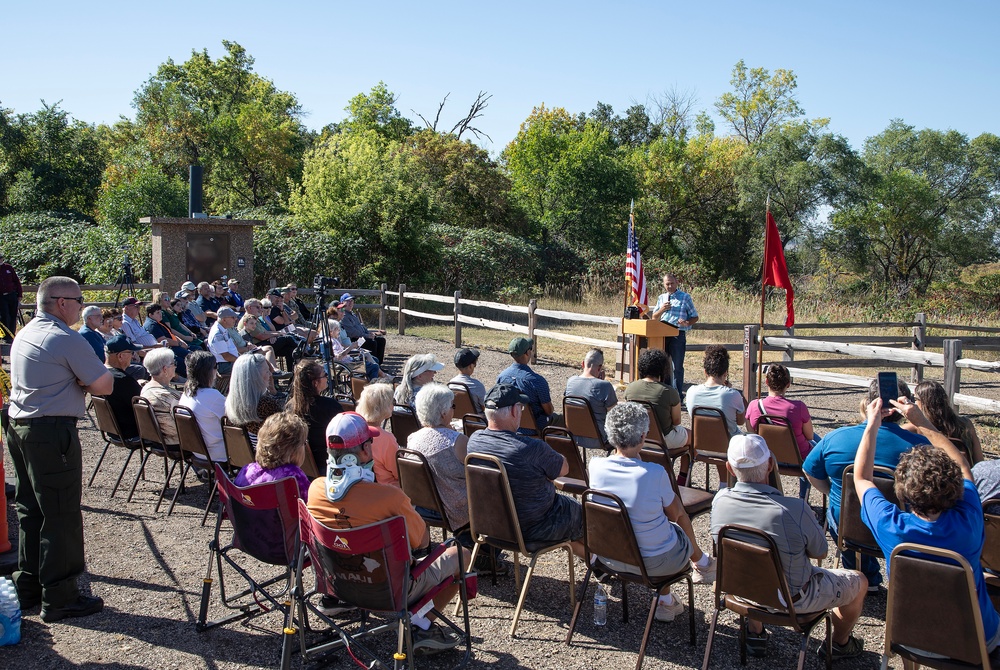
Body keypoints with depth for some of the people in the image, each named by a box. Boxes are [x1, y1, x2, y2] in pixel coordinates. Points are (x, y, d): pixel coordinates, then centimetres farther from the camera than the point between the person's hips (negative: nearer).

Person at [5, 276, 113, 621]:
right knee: (61, 515, -2)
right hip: (52, 432, -10)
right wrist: (85, 381, 3)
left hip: (19, 427, 10)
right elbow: (105, 385, -15)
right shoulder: (67, 340, -16)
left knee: (31, 510, 17)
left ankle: (28, 588, 26)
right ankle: (59, 598, 4)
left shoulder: (24, 334, 14)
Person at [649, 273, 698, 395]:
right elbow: (653, 317, 17)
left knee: (677, 367, -1)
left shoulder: (685, 297, 3)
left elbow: (695, 317, 5)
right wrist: (662, 309, -3)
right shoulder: (661, 298, 15)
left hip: (678, 334, -4)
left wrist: (686, 323, -16)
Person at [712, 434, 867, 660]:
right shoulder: (795, 510, -35)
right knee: (859, 582, 22)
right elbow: (820, 552, -15)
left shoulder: (720, 500, -20)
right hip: (793, 599, -4)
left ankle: (755, 634, 43)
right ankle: (839, 643, 45)